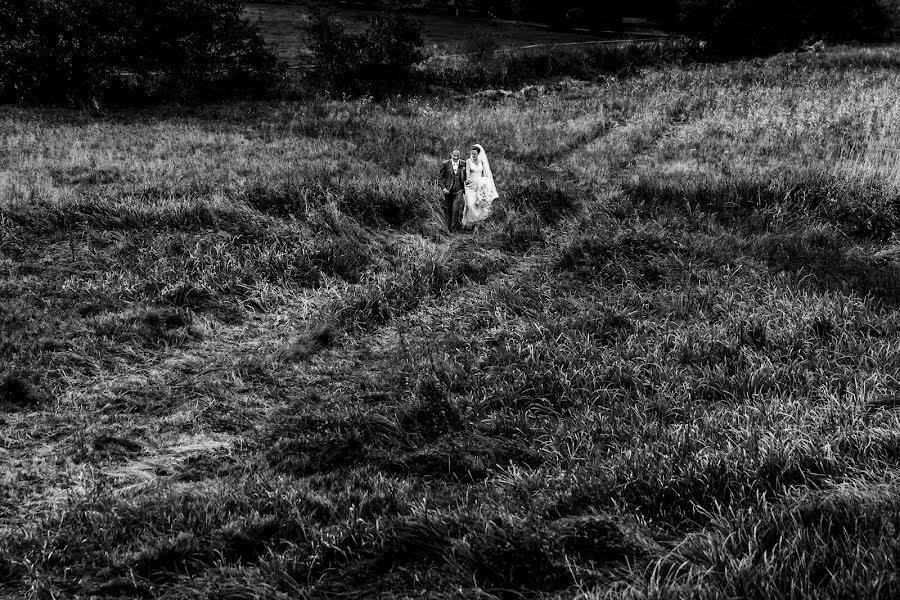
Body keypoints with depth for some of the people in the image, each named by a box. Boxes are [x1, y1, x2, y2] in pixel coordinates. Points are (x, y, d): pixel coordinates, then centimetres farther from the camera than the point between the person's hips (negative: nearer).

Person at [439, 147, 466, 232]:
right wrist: (444, 188, -7)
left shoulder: (463, 164, 2)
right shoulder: (445, 164, -1)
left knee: (455, 210, -12)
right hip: (448, 191, 1)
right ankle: (448, 228, 23)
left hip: (458, 191, -1)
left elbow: (465, 177, 14)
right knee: (448, 211, 9)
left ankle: (454, 228, -2)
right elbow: (441, 177, 3)